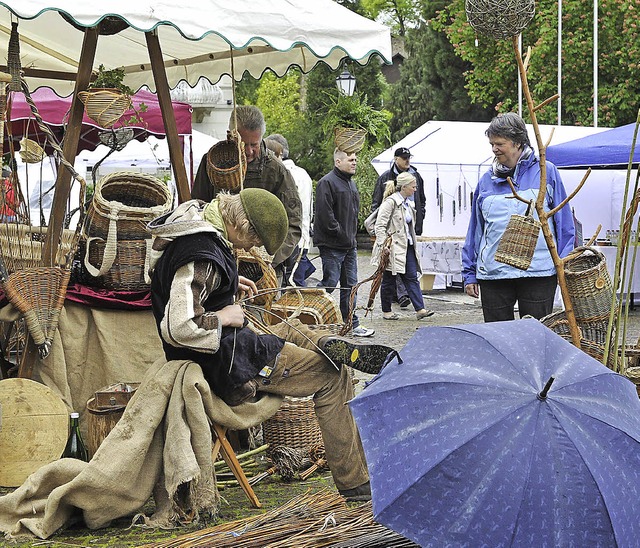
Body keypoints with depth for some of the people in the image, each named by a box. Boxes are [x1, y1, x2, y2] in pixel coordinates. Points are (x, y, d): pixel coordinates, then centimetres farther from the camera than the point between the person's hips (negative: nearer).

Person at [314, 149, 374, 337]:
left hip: (350, 245, 9)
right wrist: (340, 234, -17)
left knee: (350, 285, 10)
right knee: (330, 283, -7)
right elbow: (325, 214, -20)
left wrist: (352, 235, 13)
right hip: (332, 245, -9)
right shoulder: (327, 183, -12)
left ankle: (353, 324, 15)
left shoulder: (351, 183, 17)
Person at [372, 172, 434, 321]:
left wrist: (412, 243, 17)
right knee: (389, 280, 3)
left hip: (406, 246, 8)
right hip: (393, 247, -8)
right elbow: (380, 225, -17)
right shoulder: (391, 202, -14)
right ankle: (386, 311, 14)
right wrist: (382, 245, -22)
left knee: (412, 277, 2)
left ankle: (420, 309, -2)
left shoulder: (408, 203, 12)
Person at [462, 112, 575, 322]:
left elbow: (564, 222, 4)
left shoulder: (546, 171, 3)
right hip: (493, 274, 3)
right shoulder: (486, 180, 12)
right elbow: (475, 230, 16)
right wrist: (469, 273, 13)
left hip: (538, 272, -3)